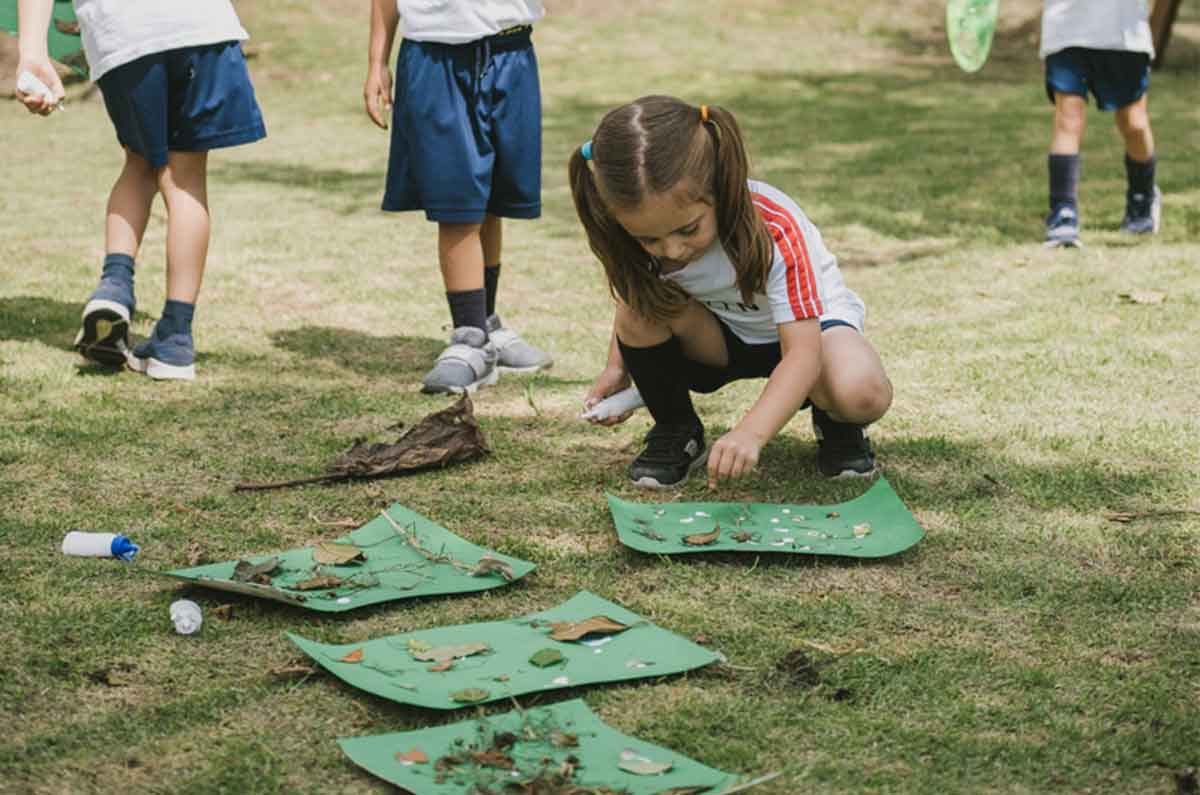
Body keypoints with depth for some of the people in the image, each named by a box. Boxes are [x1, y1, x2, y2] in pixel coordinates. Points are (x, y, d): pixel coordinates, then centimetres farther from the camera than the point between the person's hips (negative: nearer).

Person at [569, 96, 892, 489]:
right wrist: (616, 367, -12)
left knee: (863, 393, -37)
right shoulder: (646, 231, -23)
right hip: (718, 338, 4)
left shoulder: (775, 230, -36)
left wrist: (750, 432, -55)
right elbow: (632, 297, 2)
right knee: (643, 304, -28)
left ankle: (834, 423, 2)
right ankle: (676, 430, -4)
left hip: (804, 327, -4)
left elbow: (802, 353, -41)